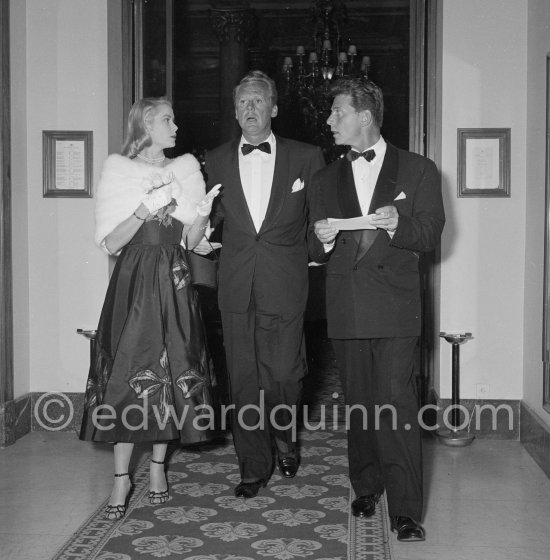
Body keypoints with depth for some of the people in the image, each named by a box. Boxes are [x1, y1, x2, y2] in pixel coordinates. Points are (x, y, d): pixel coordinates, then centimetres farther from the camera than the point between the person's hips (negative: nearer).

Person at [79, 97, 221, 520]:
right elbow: (111, 243, -5)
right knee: (127, 371, -5)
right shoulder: (119, 170, 2)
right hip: (134, 283, -3)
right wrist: (145, 210, -17)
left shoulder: (185, 170, 10)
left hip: (174, 285, 3)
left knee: (171, 371, 3)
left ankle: (158, 465, 17)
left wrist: (201, 214, -10)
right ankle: (121, 476, 3)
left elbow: (192, 241, 9)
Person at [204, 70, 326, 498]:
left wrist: (322, 241, -6)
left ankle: (283, 436, 31)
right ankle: (254, 467, 18)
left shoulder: (306, 157, 6)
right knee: (244, 379, 4)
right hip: (236, 285, 2)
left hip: (284, 284, -2)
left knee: (284, 373, -2)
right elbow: (211, 218, 12)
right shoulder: (216, 160, 11)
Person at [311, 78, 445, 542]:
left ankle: (406, 509, -6)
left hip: (394, 308, -4)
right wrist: (323, 238, -8)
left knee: (396, 403, -11)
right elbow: (317, 253, 15)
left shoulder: (418, 170, 6)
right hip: (345, 307, 4)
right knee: (358, 402, 9)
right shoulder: (326, 179, 17)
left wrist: (396, 224, -18)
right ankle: (367, 490, 23)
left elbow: (431, 234, 1)